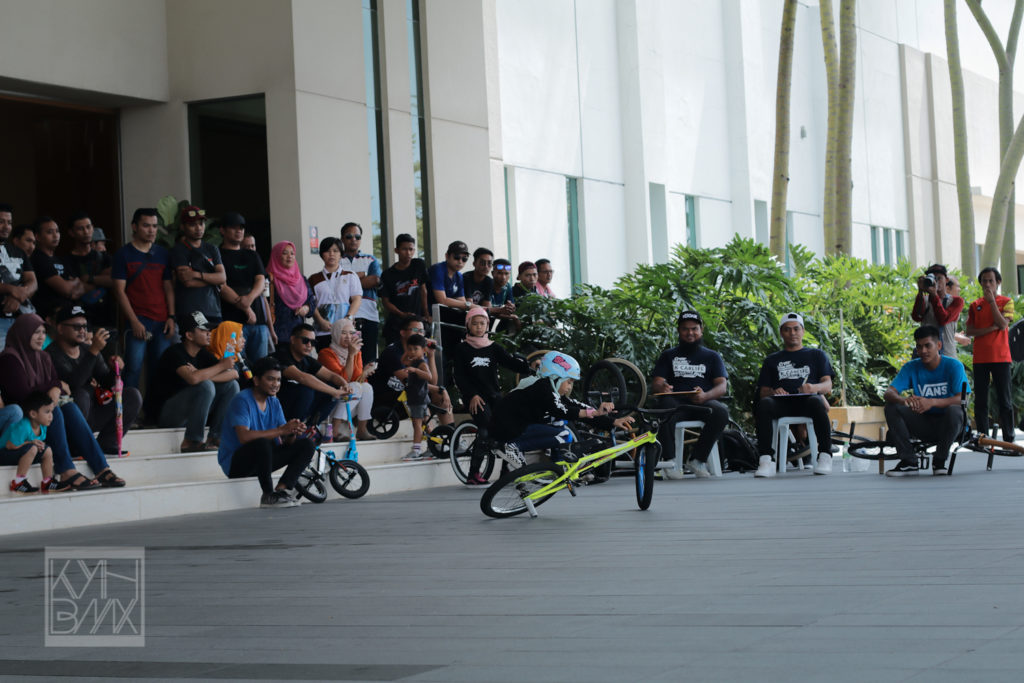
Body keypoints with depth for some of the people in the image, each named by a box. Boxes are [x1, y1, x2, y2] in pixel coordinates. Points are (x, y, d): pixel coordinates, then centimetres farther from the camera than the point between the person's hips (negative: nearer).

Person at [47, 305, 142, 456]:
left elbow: (106, 383, 10)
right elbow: (73, 383, -29)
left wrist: (114, 369, -13)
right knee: (81, 395, -36)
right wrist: (94, 351, -32)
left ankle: (105, 444, -2)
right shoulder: (52, 354, -14)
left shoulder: (87, 349, 10)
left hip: (90, 417, 7)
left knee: (132, 395, -3)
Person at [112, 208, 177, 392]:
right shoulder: (124, 254, 2)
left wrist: (171, 317, 3)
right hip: (138, 320, -4)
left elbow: (168, 287, 15)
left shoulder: (162, 254, 14)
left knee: (160, 370, 3)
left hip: (162, 321, 4)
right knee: (134, 368, -11)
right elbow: (119, 290, -3)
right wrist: (134, 321, -11)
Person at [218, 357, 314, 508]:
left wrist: (292, 432, -23)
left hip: (262, 459, 8)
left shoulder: (274, 403, 9)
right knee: (262, 443, -39)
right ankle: (269, 495, -25)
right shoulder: (242, 400, -16)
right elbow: (244, 437, -31)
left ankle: (282, 489, -19)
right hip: (234, 462, -8)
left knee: (307, 445, -5)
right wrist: (281, 430, -33)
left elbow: (286, 441, 3)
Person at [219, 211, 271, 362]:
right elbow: (222, 287, -7)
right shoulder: (217, 255, 3)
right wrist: (245, 308, -15)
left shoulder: (252, 256, 21)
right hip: (232, 320, -5)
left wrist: (250, 297, -15)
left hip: (258, 319, 5)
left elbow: (261, 280, 7)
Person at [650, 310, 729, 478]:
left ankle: (698, 459, -23)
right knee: (665, 405, -38)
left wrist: (705, 396, -19)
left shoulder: (712, 356, 20)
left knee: (721, 412, -34)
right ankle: (670, 461, -33)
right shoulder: (668, 356, 22)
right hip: (677, 402, 0)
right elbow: (656, 383, 8)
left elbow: (722, 387, 5)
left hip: (703, 403, 1)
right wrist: (661, 387, -20)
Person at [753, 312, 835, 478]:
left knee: (816, 402, -38)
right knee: (764, 404, -35)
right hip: (781, 404, 1)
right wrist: (773, 392, -9)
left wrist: (814, 388, -14)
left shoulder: (816, 355, 25)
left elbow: (828, 385, 11)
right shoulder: (772, 360, 28)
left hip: (806, 401, -1)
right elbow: (763, 392, 17)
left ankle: (825, 456, -38)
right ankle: (766, 461, -43)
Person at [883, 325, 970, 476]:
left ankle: (940, 461, -14)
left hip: (947, 424, -3)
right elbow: (889, 392, -14)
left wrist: (932, 402, -41)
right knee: (891, 408, -18)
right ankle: (909, 462, -11)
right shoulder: (911, 367, -2)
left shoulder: (953, 366, -11)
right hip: (923, 423, 3)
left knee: (954, 410, -36)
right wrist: (904, 400, -39)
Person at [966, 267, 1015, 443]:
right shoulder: (975, 305, 10)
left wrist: (991, 301, -11)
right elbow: (969, 331, 1)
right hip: (980, 358, 3)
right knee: (980, 401, 2)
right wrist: (991, 328, -12)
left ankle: (1009, 439, 1)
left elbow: (1003, 324, -12)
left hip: (1000, 357, -3)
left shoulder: (1006, 302, 4)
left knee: (1004, 400, -2)